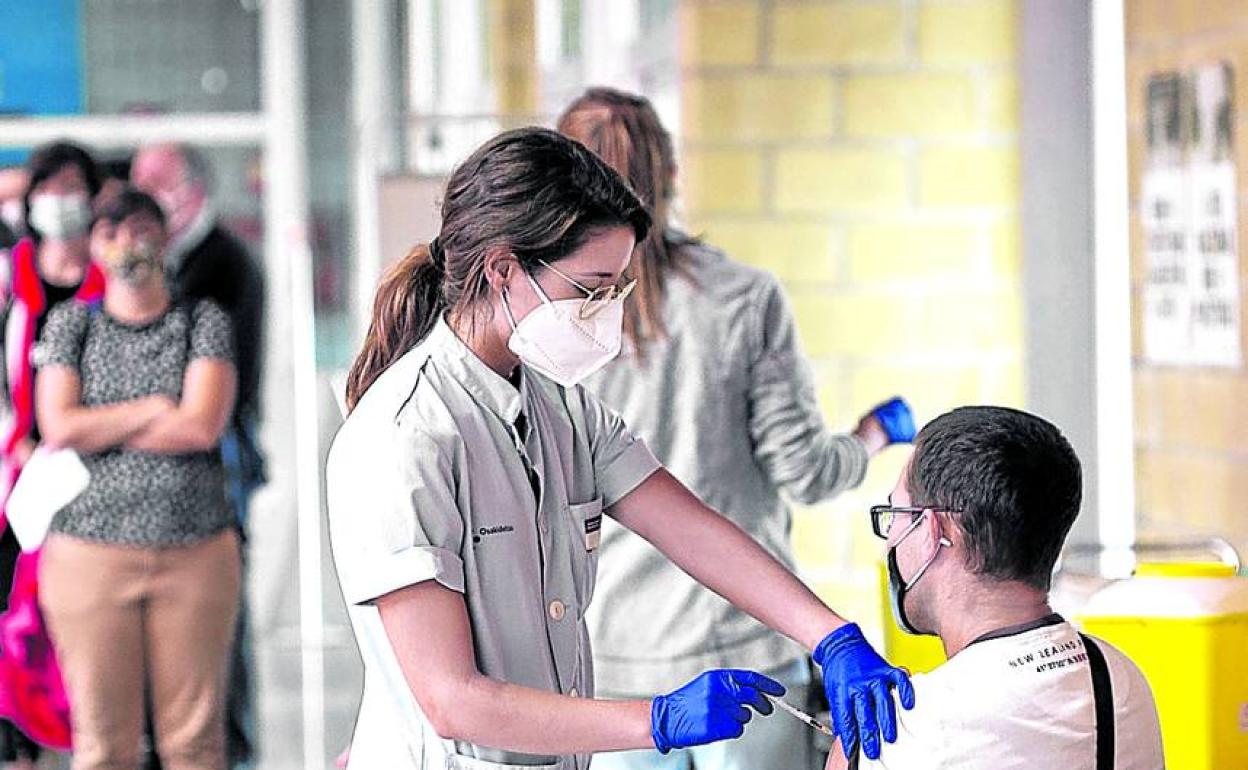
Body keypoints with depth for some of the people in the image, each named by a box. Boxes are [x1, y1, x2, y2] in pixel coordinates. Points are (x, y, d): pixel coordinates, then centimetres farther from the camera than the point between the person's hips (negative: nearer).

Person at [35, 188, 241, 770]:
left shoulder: (204, 322, 7)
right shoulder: (70, 324, 10)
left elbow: (203, 427, -8)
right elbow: (58, 428, -4)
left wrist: (96, 429, -4)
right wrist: (153, 409, -5)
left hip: (196, 550, 0)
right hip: (91, 545, 0)